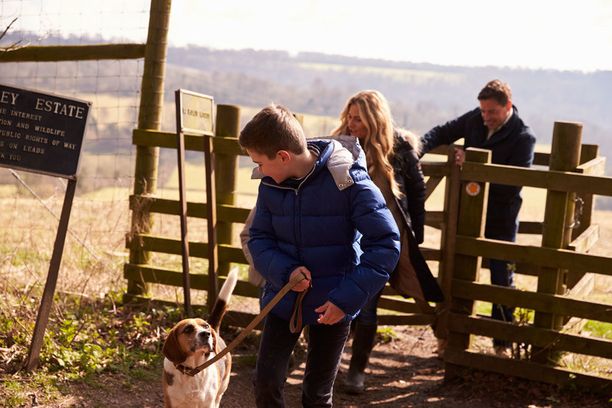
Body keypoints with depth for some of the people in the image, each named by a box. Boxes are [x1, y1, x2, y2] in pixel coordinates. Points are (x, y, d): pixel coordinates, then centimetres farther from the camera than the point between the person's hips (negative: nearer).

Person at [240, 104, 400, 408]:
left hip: (331, 305, -3)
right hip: (283, 299, 4)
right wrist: (285, 271, -20)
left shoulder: (347, 181, -21)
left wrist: (347, 298, -24)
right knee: (266, 383, 0)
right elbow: (259, 238, 1)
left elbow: (385, 244, -20)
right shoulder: (271, 185, -6)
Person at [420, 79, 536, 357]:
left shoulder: (523, 138, -17)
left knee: (502, 281, 5)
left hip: (500, 222, -4)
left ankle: (503, 343, 19)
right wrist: (418, 148, -12)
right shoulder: (474, 120, -3)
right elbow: (443, 133, 9)